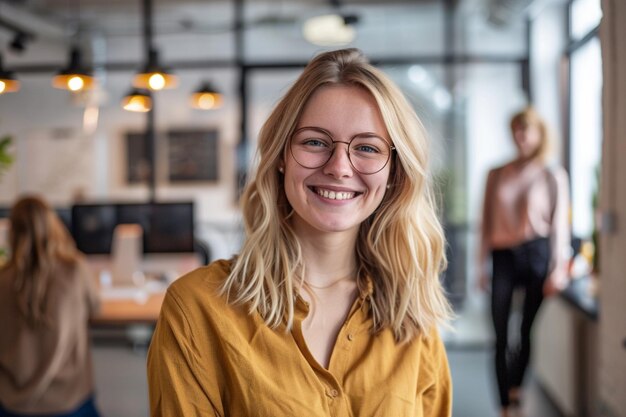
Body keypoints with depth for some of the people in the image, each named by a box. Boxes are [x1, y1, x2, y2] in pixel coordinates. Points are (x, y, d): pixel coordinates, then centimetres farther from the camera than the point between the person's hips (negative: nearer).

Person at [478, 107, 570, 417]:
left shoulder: (553, 176, 5)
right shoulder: (497, 175, 9)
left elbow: (559, 225, 1)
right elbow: (487, 223, 10)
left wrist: (558, 268, -7)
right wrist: (482, 266, 6)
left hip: (537, 252, -1)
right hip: (503, 256, 1)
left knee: (532, 331, 4)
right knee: (501, 336, -4)